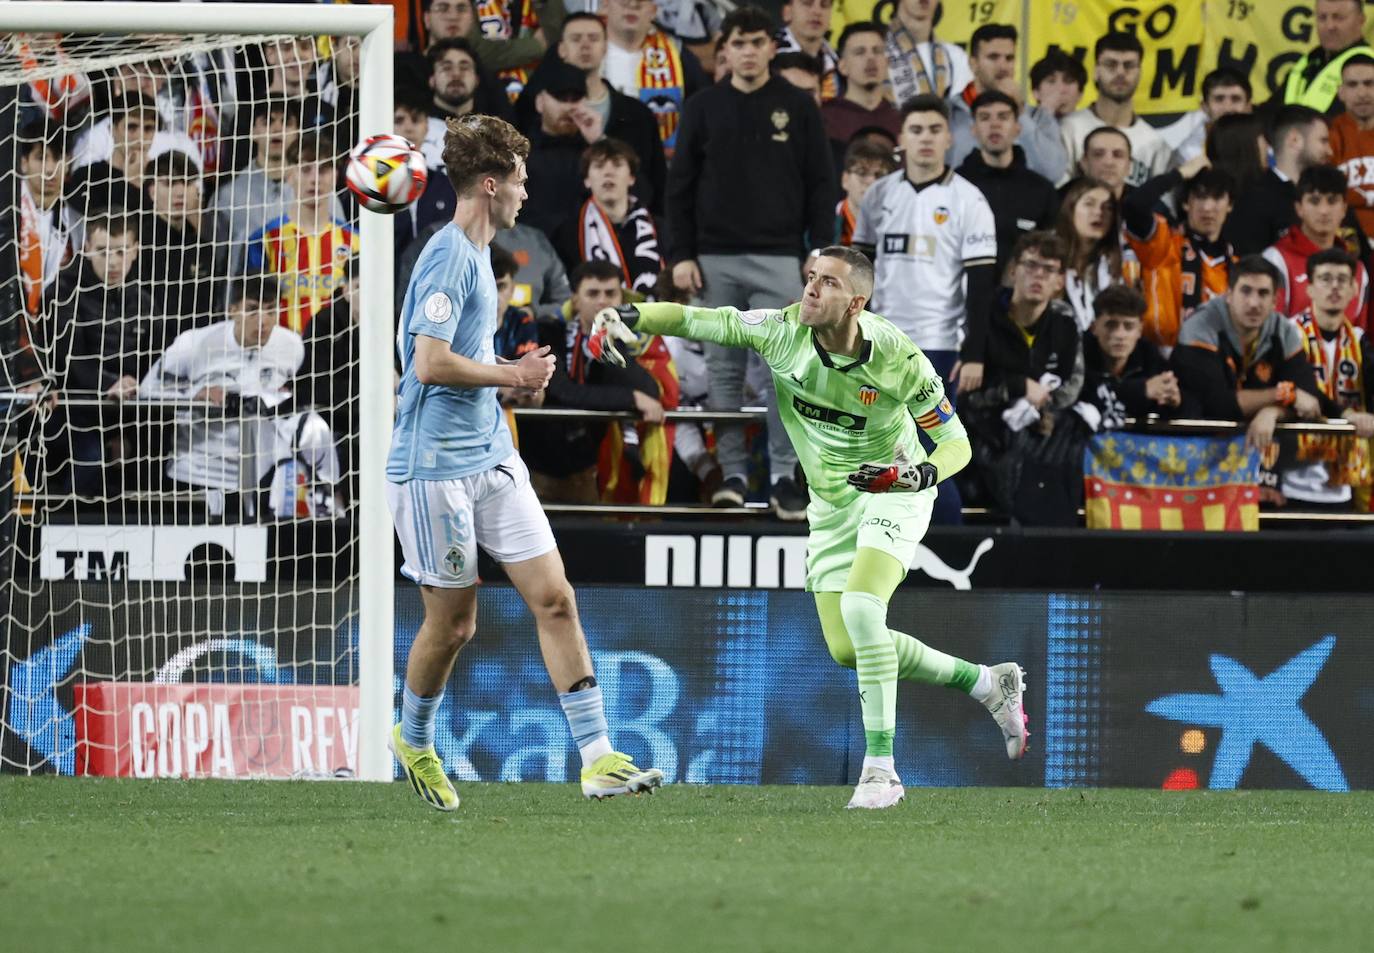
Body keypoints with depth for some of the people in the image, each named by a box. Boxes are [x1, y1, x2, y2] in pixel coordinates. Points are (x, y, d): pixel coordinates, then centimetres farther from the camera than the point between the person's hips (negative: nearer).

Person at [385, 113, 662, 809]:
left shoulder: (475, 254, 16)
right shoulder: (448, 257, -15)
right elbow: (430, 362, -23)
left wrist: (512, 381, 13)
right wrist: (514, 375, -12)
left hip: (491, 459, 9)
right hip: (436, 465, -9)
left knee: (554, 599, -2)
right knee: (453, 622, 2)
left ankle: (597, 759, -4)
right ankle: (414, 739, 29)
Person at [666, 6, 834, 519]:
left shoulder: (798, 108, 4)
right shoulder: (704, 108, 7)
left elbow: (820, 185, 5)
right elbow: (680, 185, 8)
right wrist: (681, 254, 0)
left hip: (778, 258, -2)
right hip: (716, 259, 2)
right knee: (724, 369, 3)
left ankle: (783, 475, -3)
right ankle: (733, 473, 8)